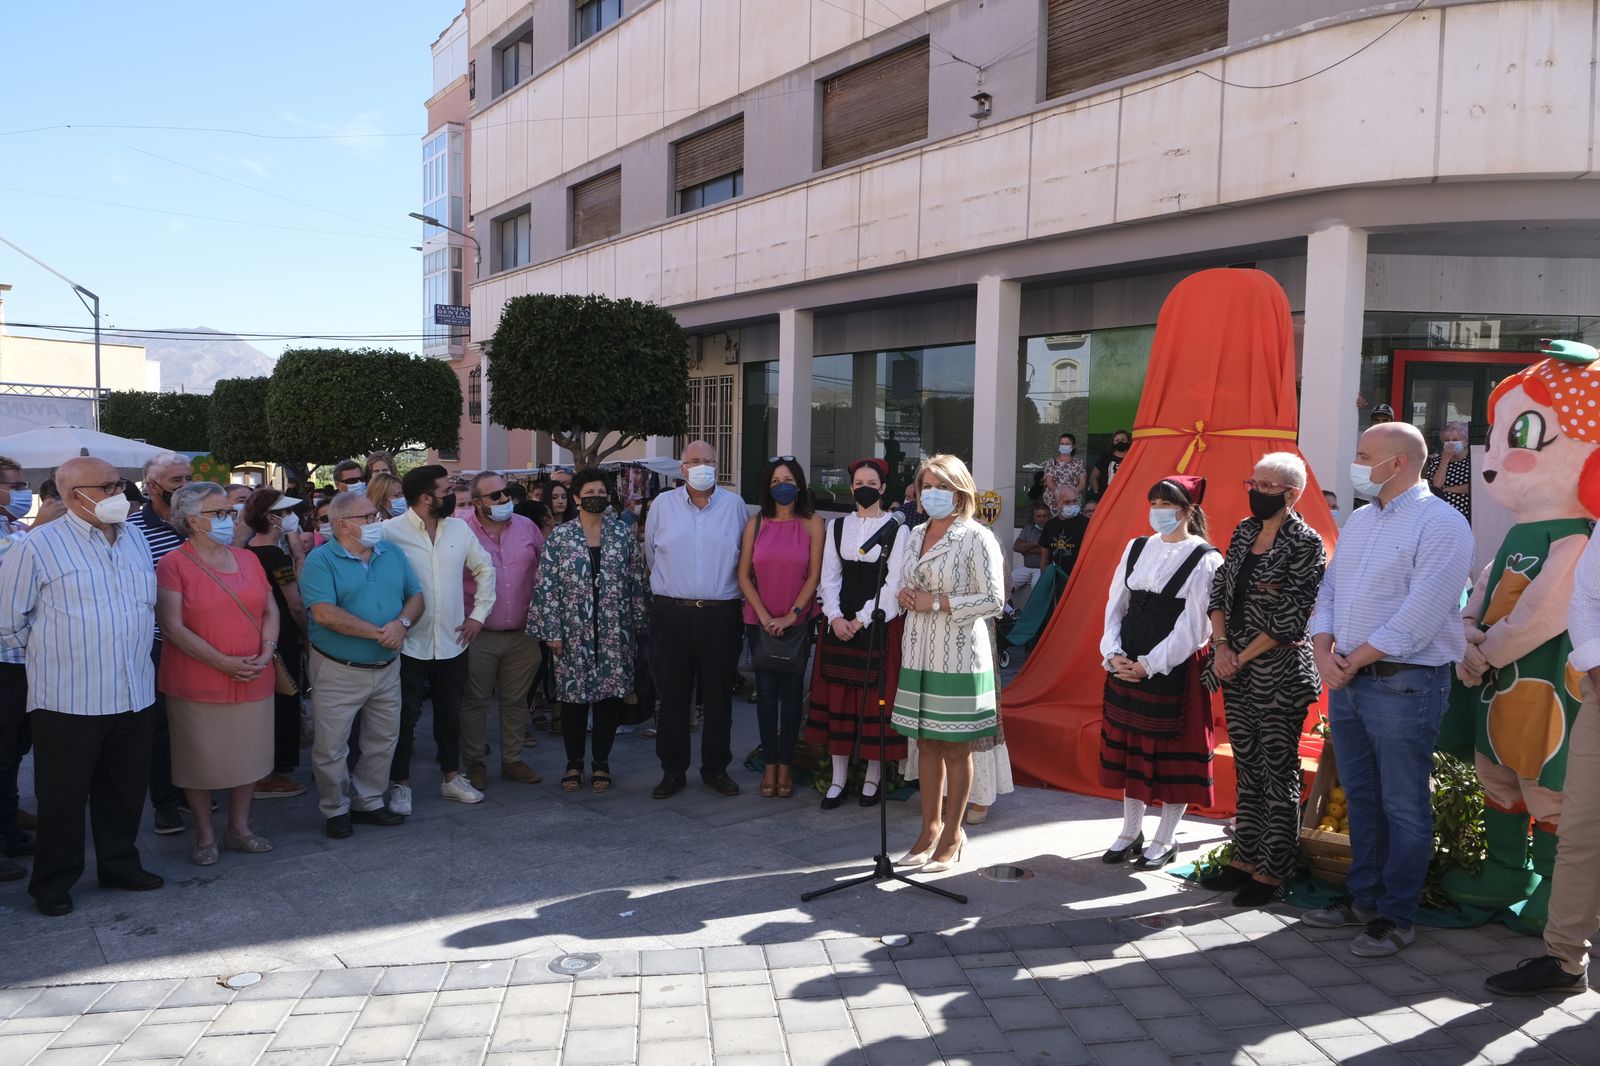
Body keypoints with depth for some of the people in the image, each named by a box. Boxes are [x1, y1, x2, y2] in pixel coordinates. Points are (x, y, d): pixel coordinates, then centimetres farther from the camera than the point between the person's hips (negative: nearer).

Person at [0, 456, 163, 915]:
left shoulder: (135, 538, 9)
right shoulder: (40, 545, -9)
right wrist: (52, 652, 4)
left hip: (133, 694, 5)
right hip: (67, 699, -5)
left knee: (126, 788, 15)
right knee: (62, 795, 7)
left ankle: (119, 863, 31)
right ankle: (53, 883, 22)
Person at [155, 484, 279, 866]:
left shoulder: (247, 558, 9)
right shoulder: (174, 564, -7)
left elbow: (270, 610, 11)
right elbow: (173, 626, -13)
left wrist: (266, 652, -6)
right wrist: (223, 662, -17)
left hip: (254, 680, 5)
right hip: (197, 683, -4)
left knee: (249, 755, 11)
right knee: (202, 759, 6)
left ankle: (239, 827, 26)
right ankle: (205, 834, 22)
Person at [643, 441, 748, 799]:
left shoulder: (735, 505, 5)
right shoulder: (663, 504, 5)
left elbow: (744, 558, 13)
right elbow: (651, 554, 15)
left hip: (721, 615, 0)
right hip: (671, 614, 0)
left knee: (718, 696, 7)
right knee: (672, 695, 5)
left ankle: (716, 767, 20)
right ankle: (673, 770, 16)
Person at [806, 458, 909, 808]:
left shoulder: (897, 529, -2)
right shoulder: (837, 526, 9)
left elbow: (893, 583, -6)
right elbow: (829, 576, 7)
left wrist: (862, 620, -11)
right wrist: (835, 617, -7)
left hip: (879, 621, -3)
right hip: (840, 619, 4)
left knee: (876, 696, 0)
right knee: (837, 696, 4)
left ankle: (873, 776, 12)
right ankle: (839, 776, 12)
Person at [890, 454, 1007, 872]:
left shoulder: (977, 537, -8)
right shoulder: (916, 535, 12)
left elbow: (994, 601, -12)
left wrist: (938, 602, -16)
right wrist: (905, 596, -1)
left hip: (958, 655, -6)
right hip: (919, 652, 6)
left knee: (955, 748, 3)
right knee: (926, 743, 11)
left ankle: (952, 835, 16)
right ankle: (930, 829, 23)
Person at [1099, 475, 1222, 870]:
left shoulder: (1204, 559, -8)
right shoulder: (1136, 548, 8)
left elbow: (1194, 626, -12)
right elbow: (1115, 604, 8)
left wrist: (1150, 664, -15)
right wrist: (1113, 654, -5)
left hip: (1175, 669, -5)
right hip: (1127, 666, 6)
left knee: (1173, 752, 4)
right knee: (1129, 745, 12)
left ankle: (1165, 840, 18)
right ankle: (1130, 832, 27)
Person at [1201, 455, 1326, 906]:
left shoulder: (1305, 543, -11)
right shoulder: (1244, 531, 10)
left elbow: (1292, 616, -15)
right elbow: (1220, 589, 10)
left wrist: (1243, 657, -12)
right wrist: (1221, 645, -4)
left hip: (1278, 672, -7)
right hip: (1237, 671, 7)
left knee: (1278, 771, 3)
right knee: (1247, 766, 14)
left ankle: (1273, 872, 12)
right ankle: (1245, 859, 25)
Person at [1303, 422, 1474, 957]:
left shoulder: (1440, 525, -13)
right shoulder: (1358, 522, 13)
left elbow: (1418, 619, -20)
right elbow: (1328, 592, 14)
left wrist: (1353, 661, -14)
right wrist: (1324, 652, -3)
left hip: (1404, 685, -8)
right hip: (1347, 682, 8)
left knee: (1403, 807, 2)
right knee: (1361, 798, 17)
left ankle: (1396, 917, 14)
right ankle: (1362, 897, 30)